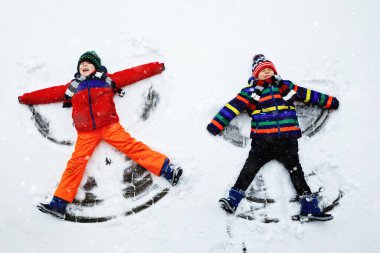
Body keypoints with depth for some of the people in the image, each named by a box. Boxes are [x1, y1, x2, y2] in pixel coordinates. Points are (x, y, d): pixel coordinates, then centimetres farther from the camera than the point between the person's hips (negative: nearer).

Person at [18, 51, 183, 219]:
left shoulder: (107, 80, 19)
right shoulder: (72, 86, 25)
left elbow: (133, 73, 19)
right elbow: (50, 93, 31)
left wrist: (156, 67, 19)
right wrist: (26, 98, 34)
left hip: (109, 125, -2)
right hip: (86, 133, 2)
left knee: (131, 146, -16)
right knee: (75, 163, -7)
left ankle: (166, 169, -22)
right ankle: (59, 204, -7)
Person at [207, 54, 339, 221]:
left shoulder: (286, 86, 20)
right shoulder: (251, 91, 12)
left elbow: (308, 95, 27)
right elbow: (233, 106, 4)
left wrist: (329, 101, 30)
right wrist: (216, 125, -3)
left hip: (287, 139, 2)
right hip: (262, 140, -1)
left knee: (295, 170, -2)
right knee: (250, 168, -13)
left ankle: (309, 206, 0)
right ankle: (233, 200, -14)